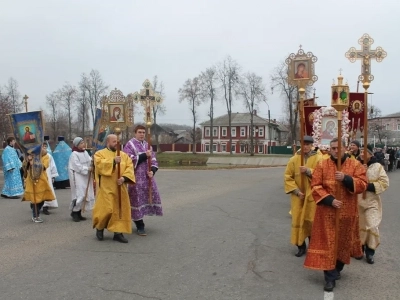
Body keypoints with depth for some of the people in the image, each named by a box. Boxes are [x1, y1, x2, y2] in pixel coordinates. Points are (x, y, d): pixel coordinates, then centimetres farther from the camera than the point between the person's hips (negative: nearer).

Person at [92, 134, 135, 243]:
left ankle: (118, 232, 10)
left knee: (120, 209, 3)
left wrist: (124, 178, -15)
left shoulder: (124, 155, 14)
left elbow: (129, 167, 2)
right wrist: (113, 161, -26)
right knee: (106, 209, -7)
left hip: (120, 188, 5)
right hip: (106, 188, -4)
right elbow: (100, 165, -18)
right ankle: (99, 228, 19)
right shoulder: (100, 154, 2)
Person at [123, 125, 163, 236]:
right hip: (136, 178, -6)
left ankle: (138, 221, 25)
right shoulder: (129, 145, -2)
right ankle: (140, 226, 4)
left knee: (151, 197, 7)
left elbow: (154, 161, 12)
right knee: (137, 200, -5)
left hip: (147, 177, 6)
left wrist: (152, 171, -7)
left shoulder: (147, 145, 16)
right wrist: (145, 155, -15)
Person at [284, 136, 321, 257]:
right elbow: (288, 177, 0)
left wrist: (308, 171, -23)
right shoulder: (294, 159, 1)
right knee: (298, 220, 3)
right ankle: (301, 246, 16)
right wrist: (296, 191, -9)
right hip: (298, 196, 1)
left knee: (312, 221, 4)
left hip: (312, 196, -1)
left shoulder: (318, 158, -1)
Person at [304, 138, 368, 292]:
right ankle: (330, 277, 5)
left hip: (347, 212, 2)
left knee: (344, 242, 15)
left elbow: (362, 184, -7)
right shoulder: (322, 165, -1)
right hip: (327, 212, -1)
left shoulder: (355, 165, 1)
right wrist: (329, 199, -17)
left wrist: (346, 178, -22)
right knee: (328, 243, -1)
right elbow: (316, 186, -5)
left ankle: (337, 268, 38)